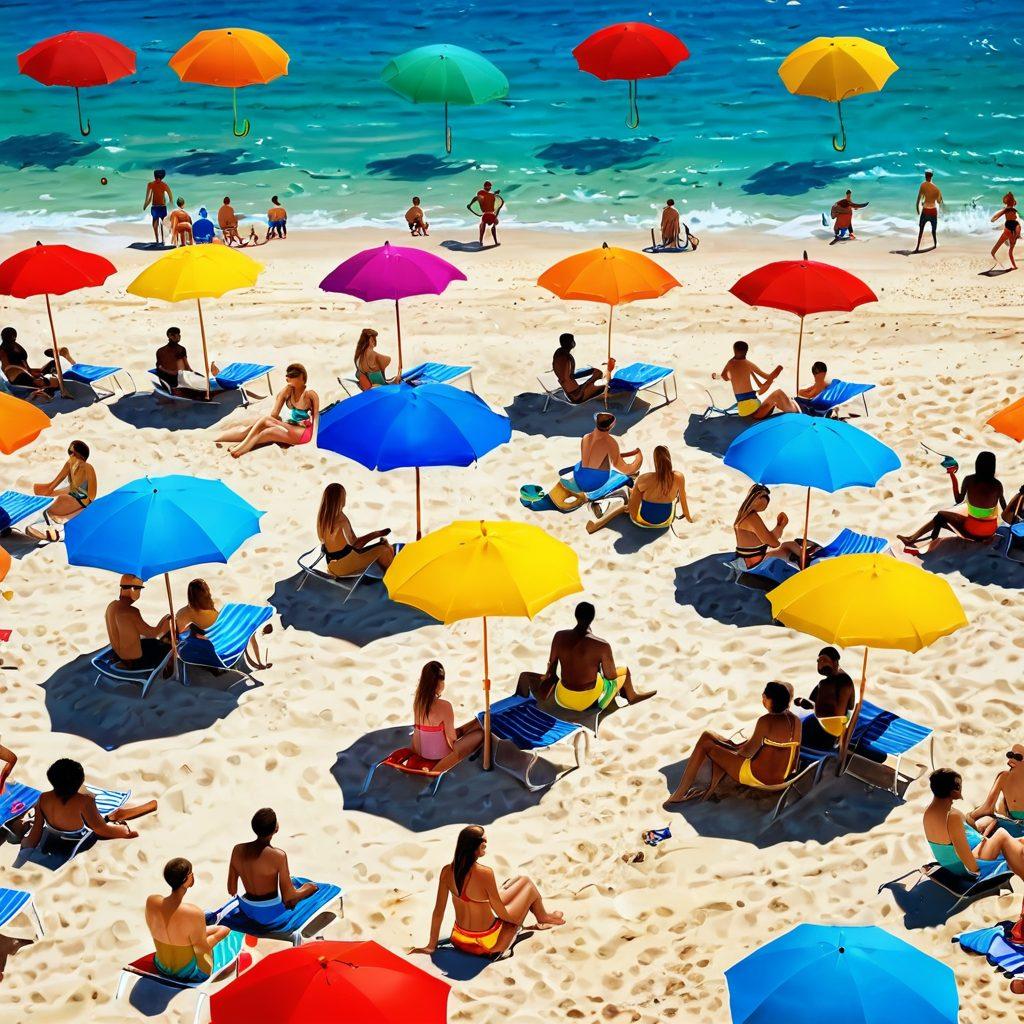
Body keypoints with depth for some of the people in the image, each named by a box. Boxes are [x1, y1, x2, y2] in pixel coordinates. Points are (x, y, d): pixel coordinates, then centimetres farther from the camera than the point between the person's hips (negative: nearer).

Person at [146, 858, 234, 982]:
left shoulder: (151, 901, -19)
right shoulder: (194, 914, -36)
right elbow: (203, 949, -21)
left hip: (161, 967, 5)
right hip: (188, 972, -5)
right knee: (224, 930, 20)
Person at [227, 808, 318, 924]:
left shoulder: (238, 849, -10)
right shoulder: (278, 856, -25)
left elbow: (232, 891, -1)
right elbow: (288, 896, -19)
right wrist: (304, 890, 2)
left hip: (246, 910, 6)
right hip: (271, 914, -6)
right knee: (312, 886, 17)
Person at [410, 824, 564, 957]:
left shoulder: (447, 871, -13)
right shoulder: (485, 874, -30)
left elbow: (438, 911, -5)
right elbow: (502, 913, -18)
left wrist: (431, 946, 6)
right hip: (485, 945, -6)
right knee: (528, 884, 14)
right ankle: (544, 917, 44)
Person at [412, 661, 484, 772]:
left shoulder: (417, 702, -5)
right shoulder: (444, 706, -25)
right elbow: (451, 739, -17)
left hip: (421, 753, 7)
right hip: (439, 756, -7)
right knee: (480, 734, 6)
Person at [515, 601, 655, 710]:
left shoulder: (559, 636, -11)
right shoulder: (602, 646, -24)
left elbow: (551, 667, 2)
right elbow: (611, 676, -10)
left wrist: (548, 677, 22)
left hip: (562, 699, 3)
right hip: (589, 702, -3)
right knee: (624, 670, 29)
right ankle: (632, 695, 51)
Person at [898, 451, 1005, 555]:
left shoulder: (969, 480, -11)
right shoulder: (997, 484, -8)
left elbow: (958, 500, 3)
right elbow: (1004, 507, 3)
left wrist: (952, 476, 7)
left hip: (972, 530, -3)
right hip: (991, 531, 3)